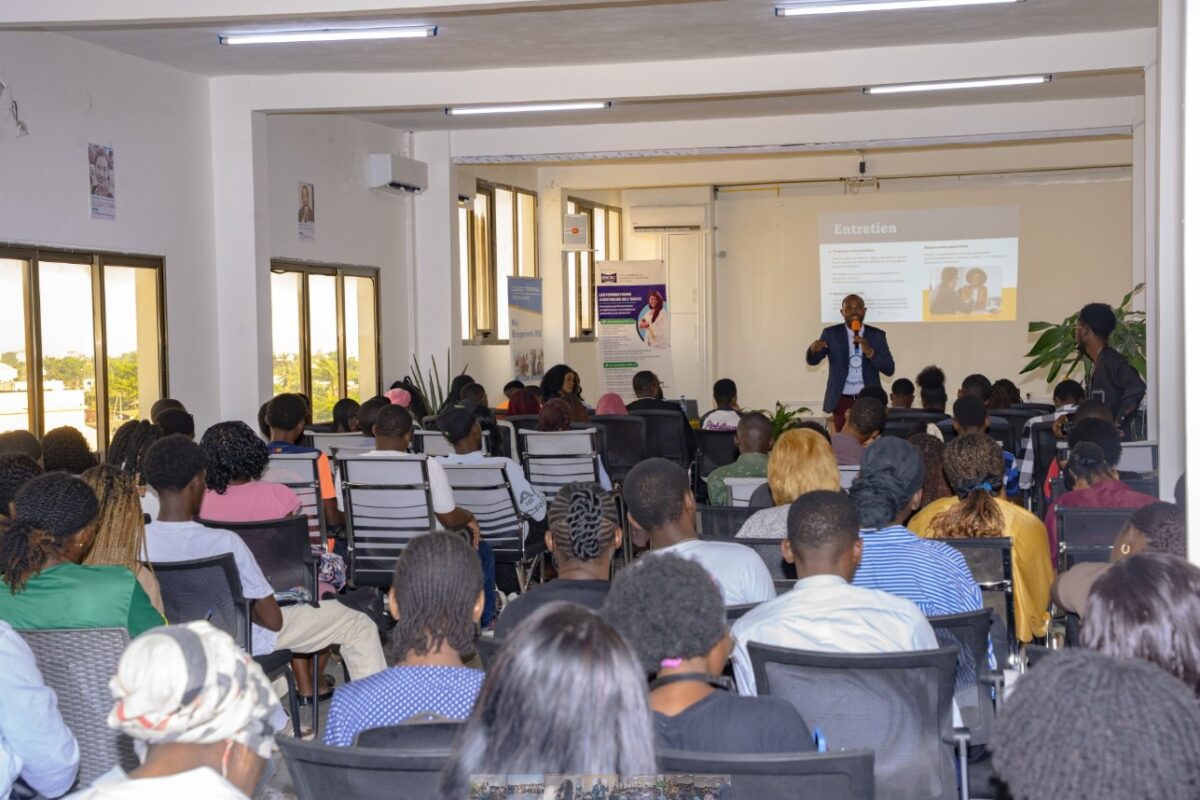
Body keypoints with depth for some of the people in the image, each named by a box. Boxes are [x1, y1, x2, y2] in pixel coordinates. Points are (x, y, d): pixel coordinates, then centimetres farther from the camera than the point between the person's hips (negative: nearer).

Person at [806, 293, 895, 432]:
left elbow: (889, 369, -3)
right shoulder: (831, 333, 2)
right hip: (841, 400, 0)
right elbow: (812, 361, -4)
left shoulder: (877, 335, 3)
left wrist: (869, 351, -19)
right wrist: (814, 349, -28)